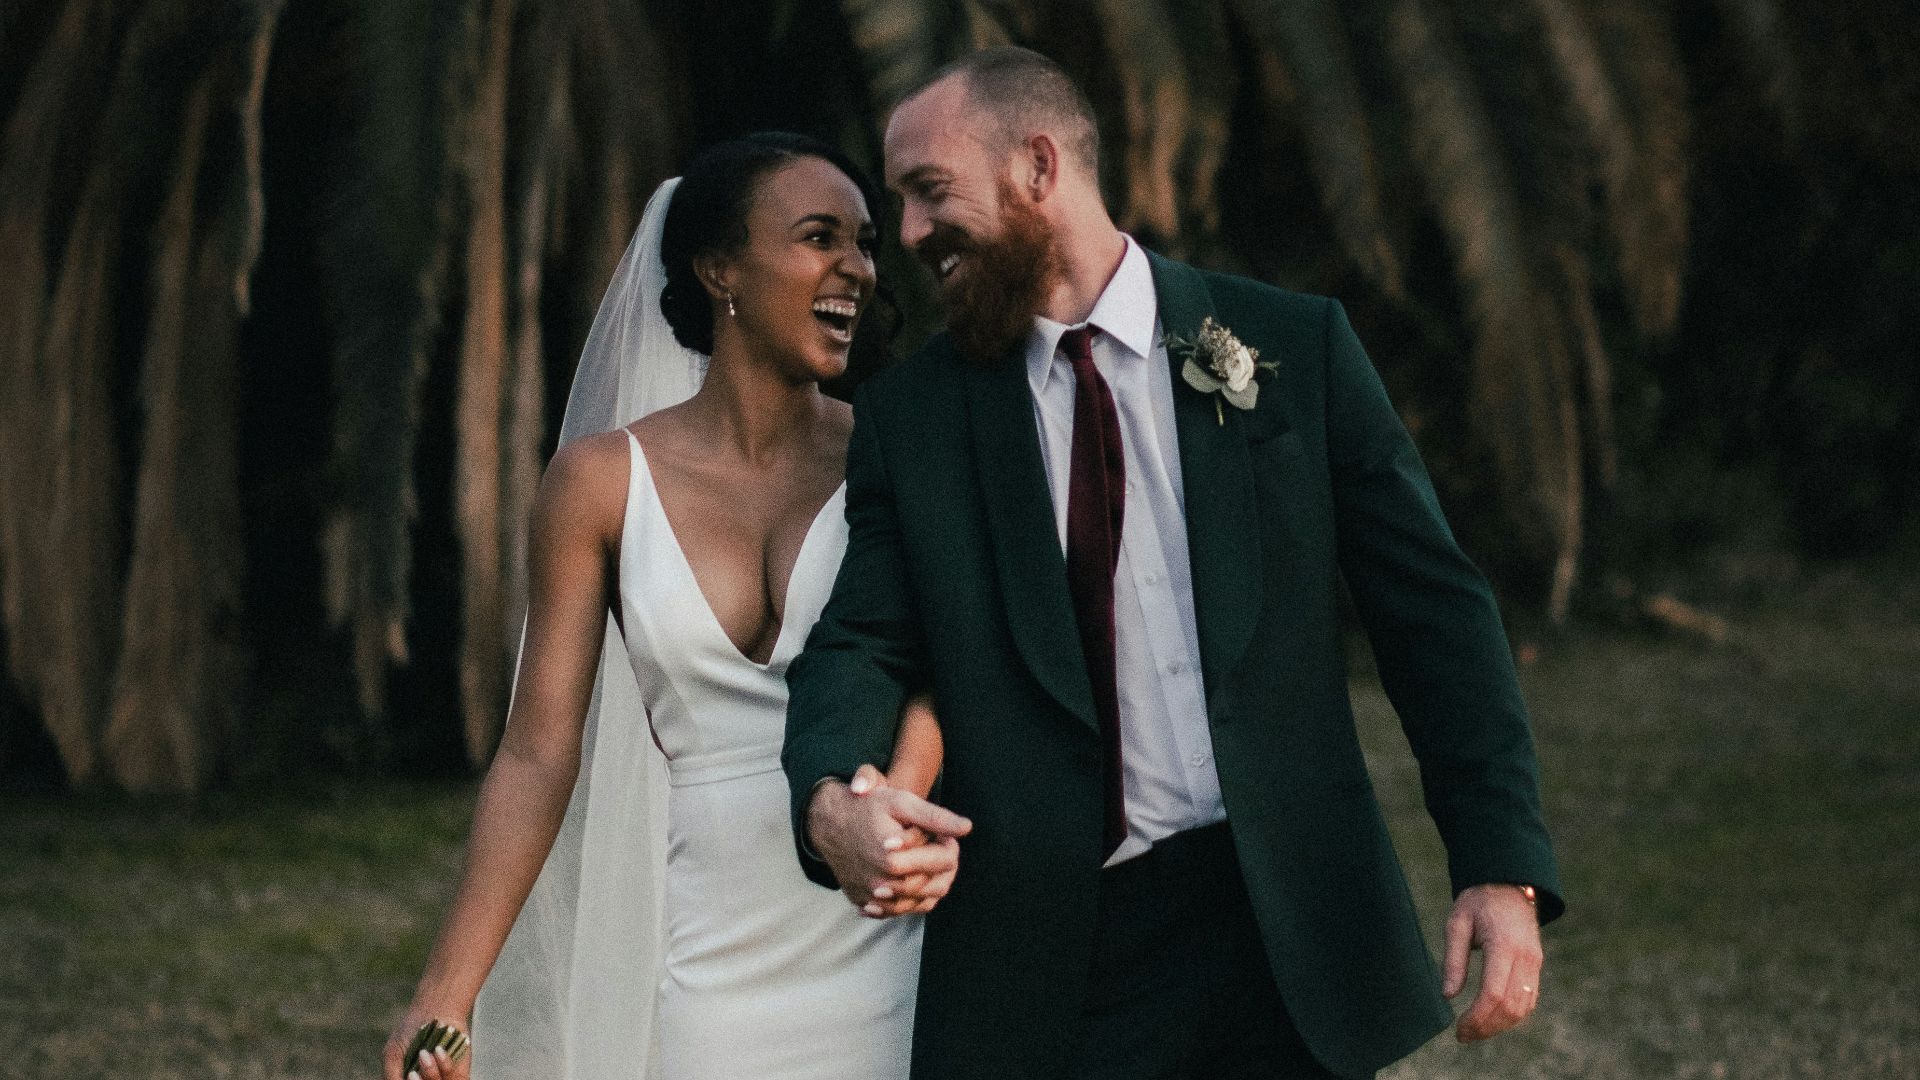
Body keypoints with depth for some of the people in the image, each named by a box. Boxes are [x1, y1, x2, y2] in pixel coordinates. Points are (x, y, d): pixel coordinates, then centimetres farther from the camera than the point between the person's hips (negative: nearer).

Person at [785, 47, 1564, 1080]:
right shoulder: (909, 416, 7)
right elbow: (857, 642, 0)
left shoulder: (1295, 348, 3)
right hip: (1045, 976, 1)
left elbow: (1432, 609, 2)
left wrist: (1503, 869, -7)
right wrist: (830, 795, -24)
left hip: (1285, 947, -1)